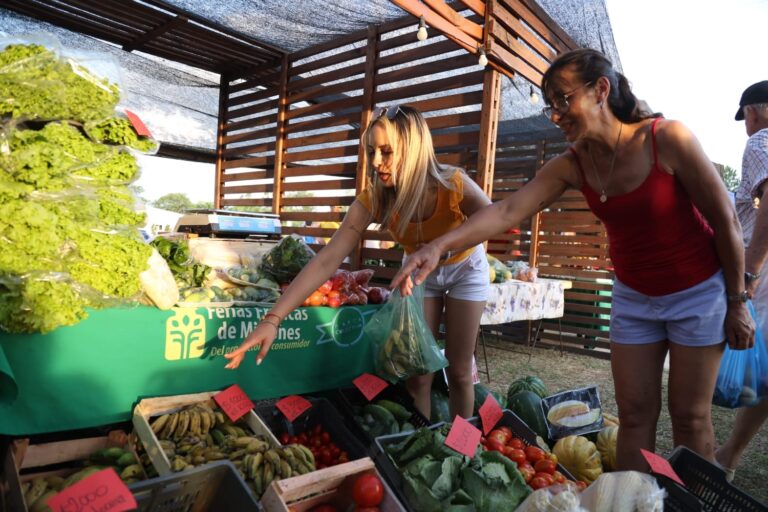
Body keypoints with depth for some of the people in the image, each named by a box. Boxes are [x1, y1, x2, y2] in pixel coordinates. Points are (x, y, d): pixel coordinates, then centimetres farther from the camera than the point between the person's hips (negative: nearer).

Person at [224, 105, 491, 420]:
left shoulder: (453, 185, -34)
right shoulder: (373, 199, -28)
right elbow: (327, 260, -32)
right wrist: (273, 319, -39)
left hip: (465, 268, -1)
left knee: (459, 371, 3)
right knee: (416, 372, 0)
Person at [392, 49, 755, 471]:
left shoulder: (667, 138, -21)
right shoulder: (570, 165, -10)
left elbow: (725, 221, -14)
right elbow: (507, 211, -22)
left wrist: (737, 301, -9)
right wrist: (438, 246, -35)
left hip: (698, 293, -3)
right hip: (634, 298, 4)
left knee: (690, 415, 5)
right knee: (634, 414, 7)